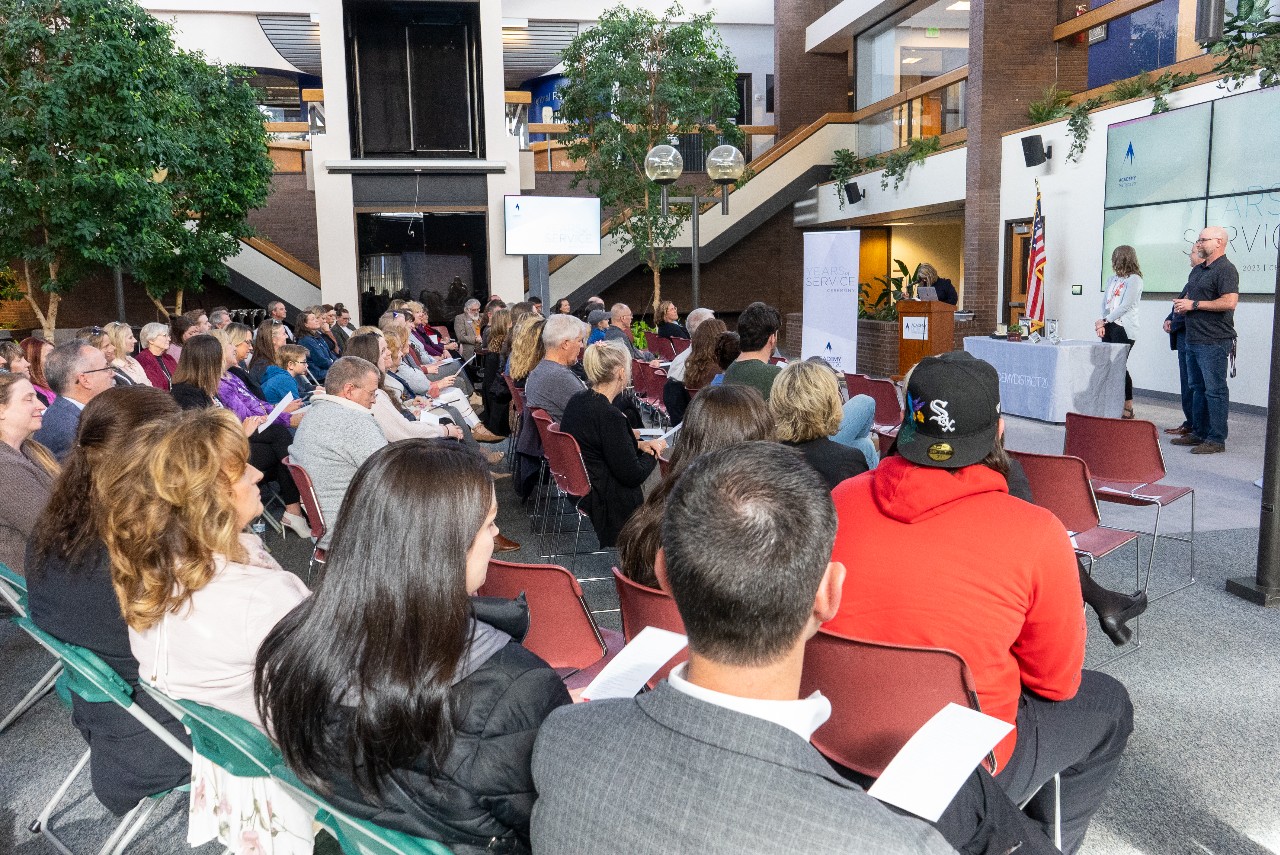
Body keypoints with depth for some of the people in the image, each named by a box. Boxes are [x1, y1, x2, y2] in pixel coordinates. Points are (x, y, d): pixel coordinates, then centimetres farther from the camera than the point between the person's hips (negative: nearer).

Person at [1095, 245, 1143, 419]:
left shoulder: (1134, 280, -5)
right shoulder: (1112, 280, 17)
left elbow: (1125, 306, -13)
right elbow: (1104, 303, 12)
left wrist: (1104, 320, -13)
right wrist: (1102, 324, -3)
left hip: (1124, 328, -7)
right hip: (1109, 327, 7)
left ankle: (1128, 407, 0)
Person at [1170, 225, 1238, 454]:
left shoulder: (1226, 269, -12)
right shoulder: (1198, 270, 18)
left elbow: (1230, 301, -24)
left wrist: (1194, 305, -18)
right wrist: (1182, 305, 7)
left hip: (1214, 342, -10)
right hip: (1193, 340, 10)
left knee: (1215, 390, -5)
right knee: (1197, 387, 15)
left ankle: (1216, 439, -2)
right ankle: (1199, 433, 24)